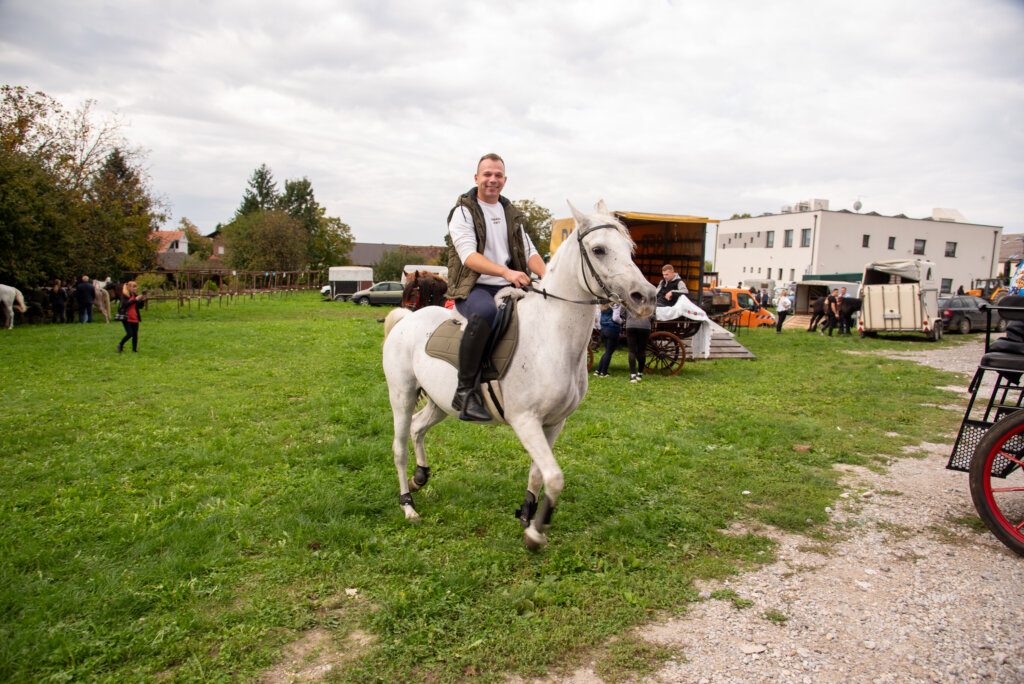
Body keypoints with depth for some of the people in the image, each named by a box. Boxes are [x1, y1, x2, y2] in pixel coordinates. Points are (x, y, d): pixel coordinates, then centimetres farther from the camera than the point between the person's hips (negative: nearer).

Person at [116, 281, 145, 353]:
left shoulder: (135, 295, 11)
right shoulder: (124, 295, -4)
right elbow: (125, 304, -20)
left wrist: (142, 300, -7)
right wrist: (135, 300, -23)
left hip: (135, 318, 5)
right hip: (127, 318, -5)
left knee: (135, 334, 2)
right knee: (129, 334, -9)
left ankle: (134, 349, 10)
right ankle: (120, 345, 14)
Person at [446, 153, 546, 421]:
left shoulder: (511, 213, 19)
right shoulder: (463, 211, 0)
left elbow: (528, 251, 14)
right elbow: (469, 255, -14)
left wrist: (547, 276, -7)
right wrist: (506, 272, -29)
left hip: (507, 288, 7)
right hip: (472, 288, -6)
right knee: (485, 312, -41)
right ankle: (465, 391, -31)